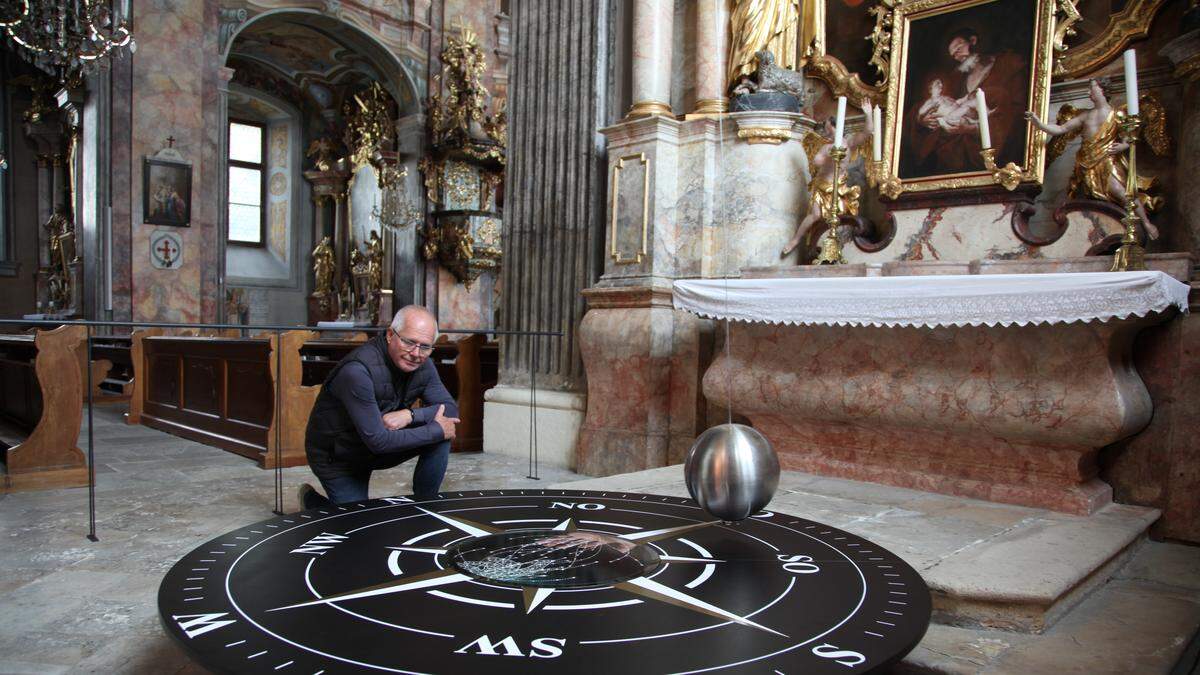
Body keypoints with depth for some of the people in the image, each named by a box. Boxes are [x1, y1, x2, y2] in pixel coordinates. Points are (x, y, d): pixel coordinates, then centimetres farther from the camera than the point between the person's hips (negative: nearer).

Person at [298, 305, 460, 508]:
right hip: (337, 458, -6)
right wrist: (437, 430, -27)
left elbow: (451, 410, -10)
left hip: (381, 441, 6)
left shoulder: (423, 365, -11)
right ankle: (311, 499, 24)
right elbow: (378, 441, -33)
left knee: (441, 437, -15)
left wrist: (410, 414, -28)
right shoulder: (357, 371, -34)